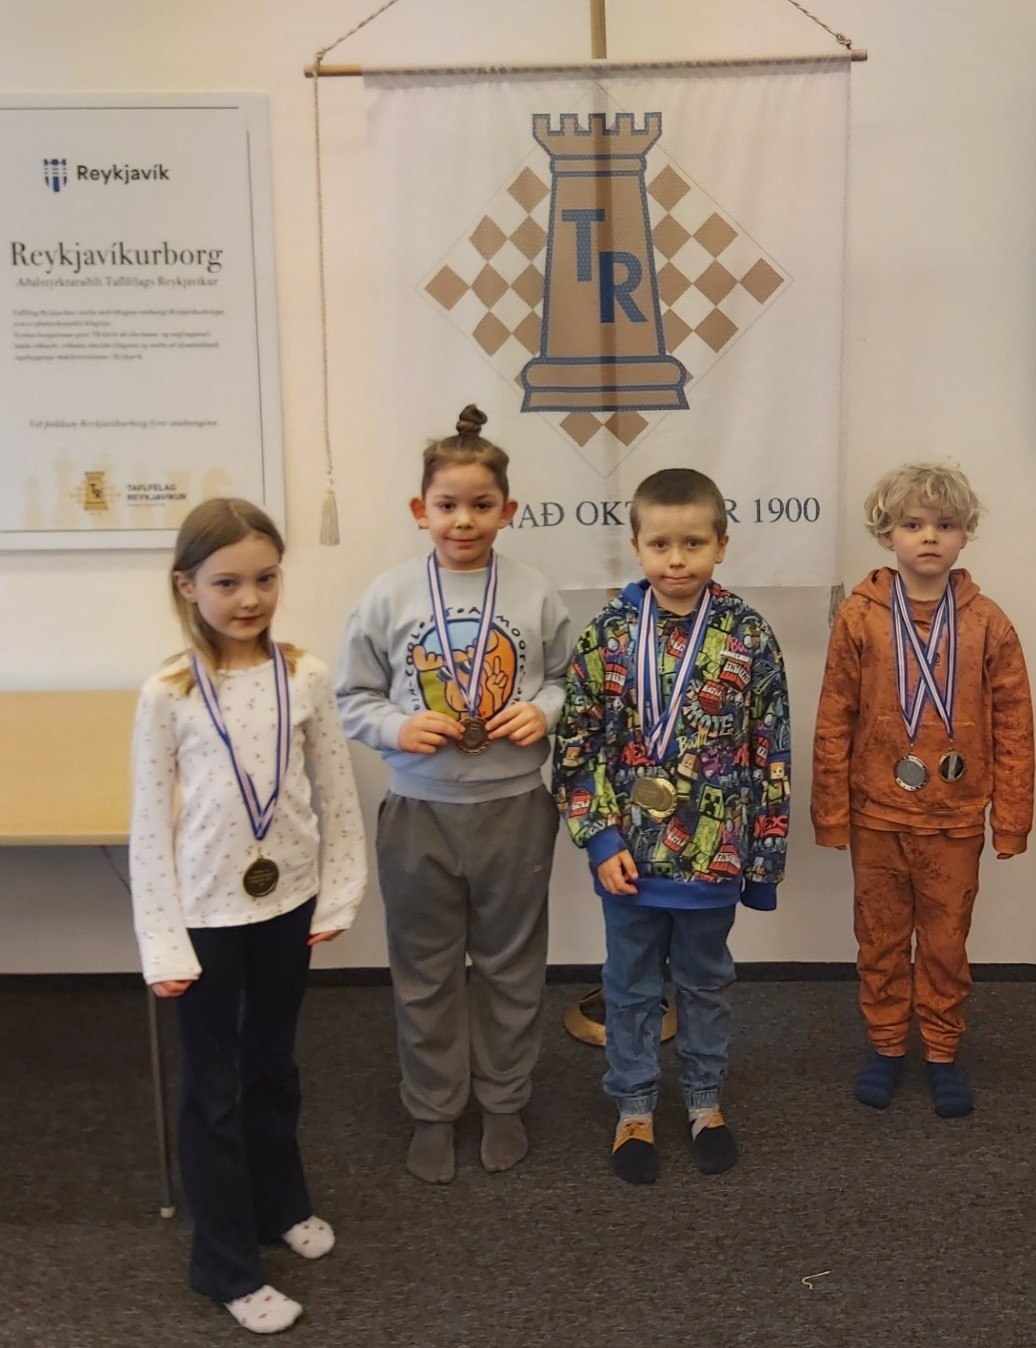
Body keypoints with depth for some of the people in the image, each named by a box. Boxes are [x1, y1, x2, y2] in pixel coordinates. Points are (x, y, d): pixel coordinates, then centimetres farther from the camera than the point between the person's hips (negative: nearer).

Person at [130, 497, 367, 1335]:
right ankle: (227, 1266, 26)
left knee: (274, 1065, 21)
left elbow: (338, 795, 1)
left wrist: (340, 896, 0)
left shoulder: (307, 678, -7)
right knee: (215, 1087, 10)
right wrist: (162, 943, -10)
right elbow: (150, 824, -10)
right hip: (208, 914, -3)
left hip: (287, 902, 3)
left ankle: (280, 1203, 44)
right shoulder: (167, 695, -14)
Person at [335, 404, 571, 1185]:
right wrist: (398, 727, -17)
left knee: (511, 965, 16)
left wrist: (545, 711, -13)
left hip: (514, 808, 0)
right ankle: (433, 1110, 33)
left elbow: (569, 679, 7)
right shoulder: (389, 597, -4)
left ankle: (504, 1101, 37)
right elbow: (353, 698, 1)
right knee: (425, 971, 14)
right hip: (421, 812, 0)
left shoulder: (535, 597, -4)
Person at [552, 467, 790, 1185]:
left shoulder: (749, 634, -7)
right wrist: (600, 837, -11)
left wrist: (766, 851, -2)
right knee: (631, 985, 16)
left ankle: (705, 1099, 40)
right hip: (628, 853, 0)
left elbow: (772, 750, -3)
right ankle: (635, 1108, 35)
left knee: (707, 980, 19)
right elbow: (577, 743, -5)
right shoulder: (608, 632, -7)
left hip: (714, 851, 0)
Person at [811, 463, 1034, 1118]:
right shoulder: (859, 617, -7)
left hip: (954, 819, 0)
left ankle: (943, 1052, 31)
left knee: (946, 942, 13)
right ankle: (886, 1045, 31)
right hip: (877, 816, 0)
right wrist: (831, 811, -3)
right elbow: (835, 721, -4)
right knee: (881, 938, 14)